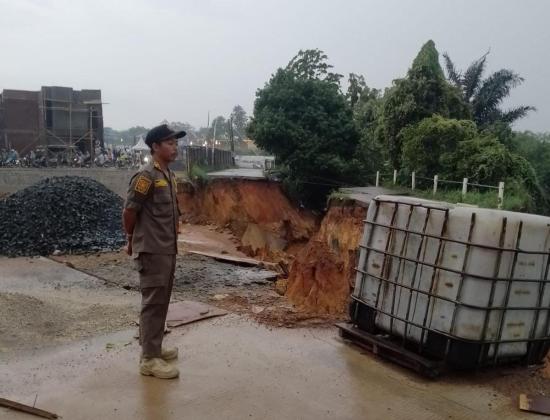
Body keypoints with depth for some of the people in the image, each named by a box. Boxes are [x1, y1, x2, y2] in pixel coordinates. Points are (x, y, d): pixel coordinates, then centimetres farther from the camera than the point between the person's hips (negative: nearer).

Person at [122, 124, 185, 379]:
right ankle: (149, 359, 4)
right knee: (153, 303, -4)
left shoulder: (168, 175, 12)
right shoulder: (146, 176, -17)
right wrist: (131, 241, -1)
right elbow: (129, 211, -14)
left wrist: (171, 242, 17)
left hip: (167, 250, 9)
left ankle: (154, 348, 29)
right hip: (152, 251, -9)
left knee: (161, 302, 16)